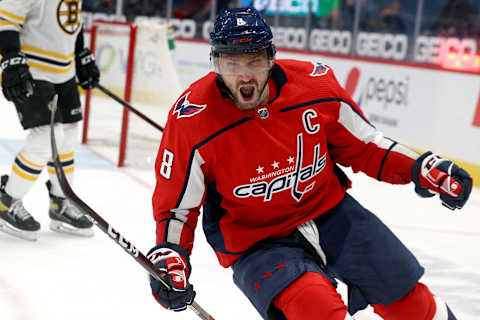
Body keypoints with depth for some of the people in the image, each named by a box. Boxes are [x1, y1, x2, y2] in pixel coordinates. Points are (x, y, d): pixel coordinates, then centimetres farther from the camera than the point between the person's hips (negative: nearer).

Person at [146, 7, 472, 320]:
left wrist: (422, 168, -6)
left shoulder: (314, 84, -14)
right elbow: (176, 204, -8)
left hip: (330, 211, 3)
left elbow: (362, 145, 4)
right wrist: (171, 257, -22)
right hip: (256, 243, -3)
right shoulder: (192, 119, -20)